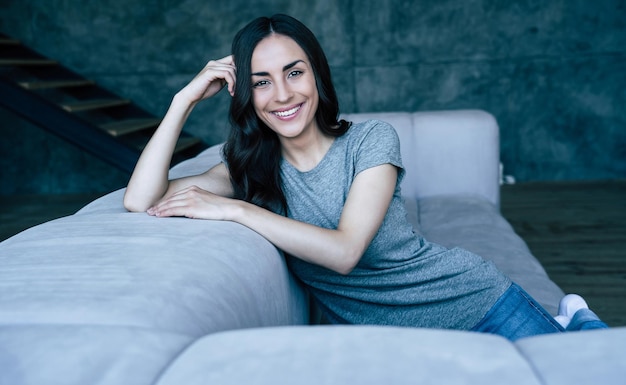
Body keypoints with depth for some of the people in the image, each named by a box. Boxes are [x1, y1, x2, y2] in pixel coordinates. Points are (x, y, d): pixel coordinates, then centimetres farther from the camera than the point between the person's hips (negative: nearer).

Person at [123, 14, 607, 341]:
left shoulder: (372, 139, -13)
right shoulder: (252, 170, -4)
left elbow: (345, 251, -27)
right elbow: (141, 201, -15)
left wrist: (234, 210, -27)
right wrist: (186, 98, -16)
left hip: (475, 301, -2)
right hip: (396, 342, 3)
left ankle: (570, 322, 25)